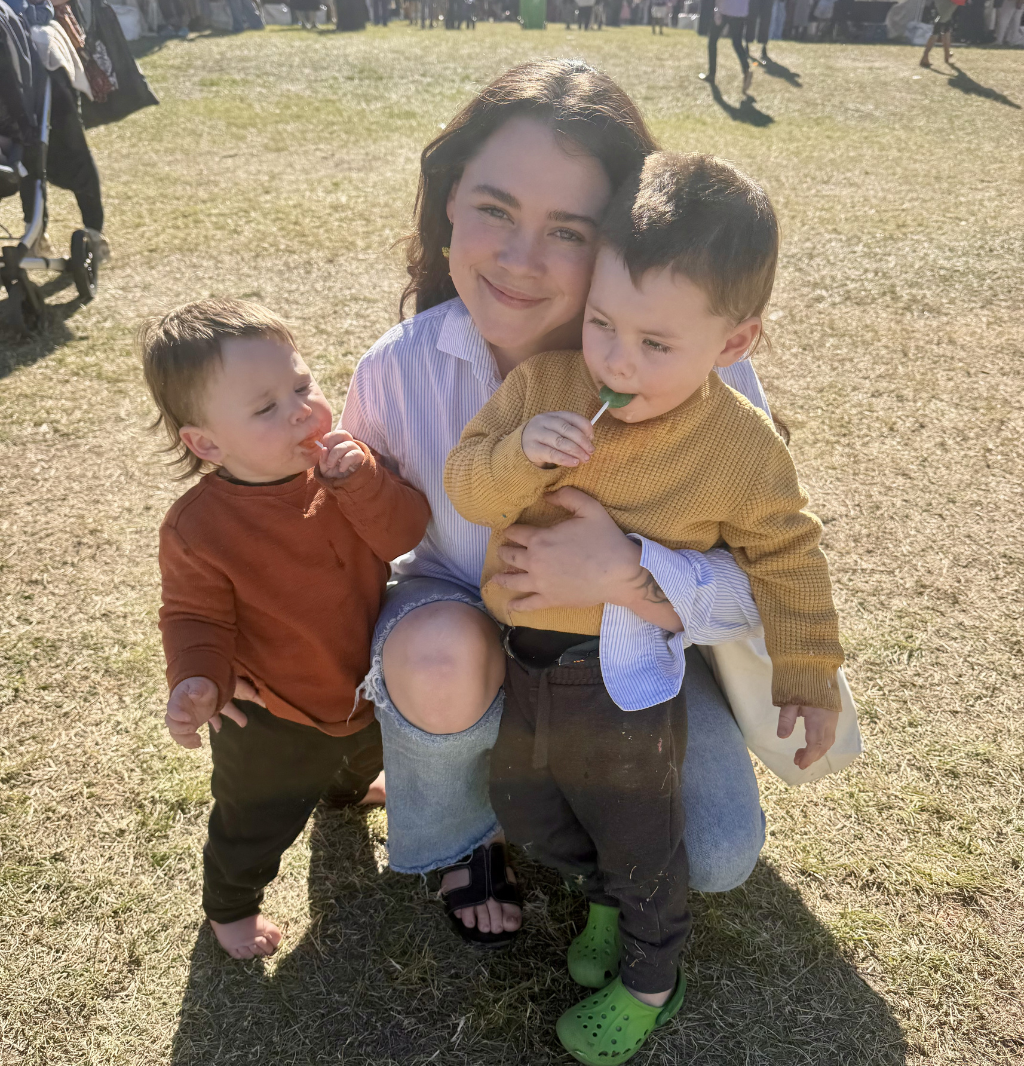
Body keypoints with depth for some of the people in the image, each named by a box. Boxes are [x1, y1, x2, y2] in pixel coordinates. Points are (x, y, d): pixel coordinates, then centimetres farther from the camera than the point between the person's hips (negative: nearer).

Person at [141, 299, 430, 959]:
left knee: (363, 756, 37)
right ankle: (231, 904, 52)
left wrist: (362, 481, -39)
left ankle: (344, 788, 76)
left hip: (366, 687, 5)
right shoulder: (197, 528, -29)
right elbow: (195, 616, -18)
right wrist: (198, 681, -37)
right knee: (255, 825, 18)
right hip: (273, 721, -5)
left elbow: (404, 534, -22)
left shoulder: (345, 466, -16)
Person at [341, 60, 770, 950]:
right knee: (442, 656, -35)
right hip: (466, 632, 0)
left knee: (720, 858, -13)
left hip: (640, 642, 1)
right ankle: (460, 834, 2)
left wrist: (628, 575, -42)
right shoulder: (399, 370, -21)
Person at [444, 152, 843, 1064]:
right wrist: (520, 454, -31)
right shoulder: (542, 383, -13)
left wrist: (808, 676, -1)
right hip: (524, 660, 5)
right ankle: (607, 897, 56)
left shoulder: (743, 448, -17)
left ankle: (650, 982, 48)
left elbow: (786, 558, -3)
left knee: (638, 843, 17)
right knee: (523, 809, 26)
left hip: (629, 688, -4)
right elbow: (465, 487, -10)